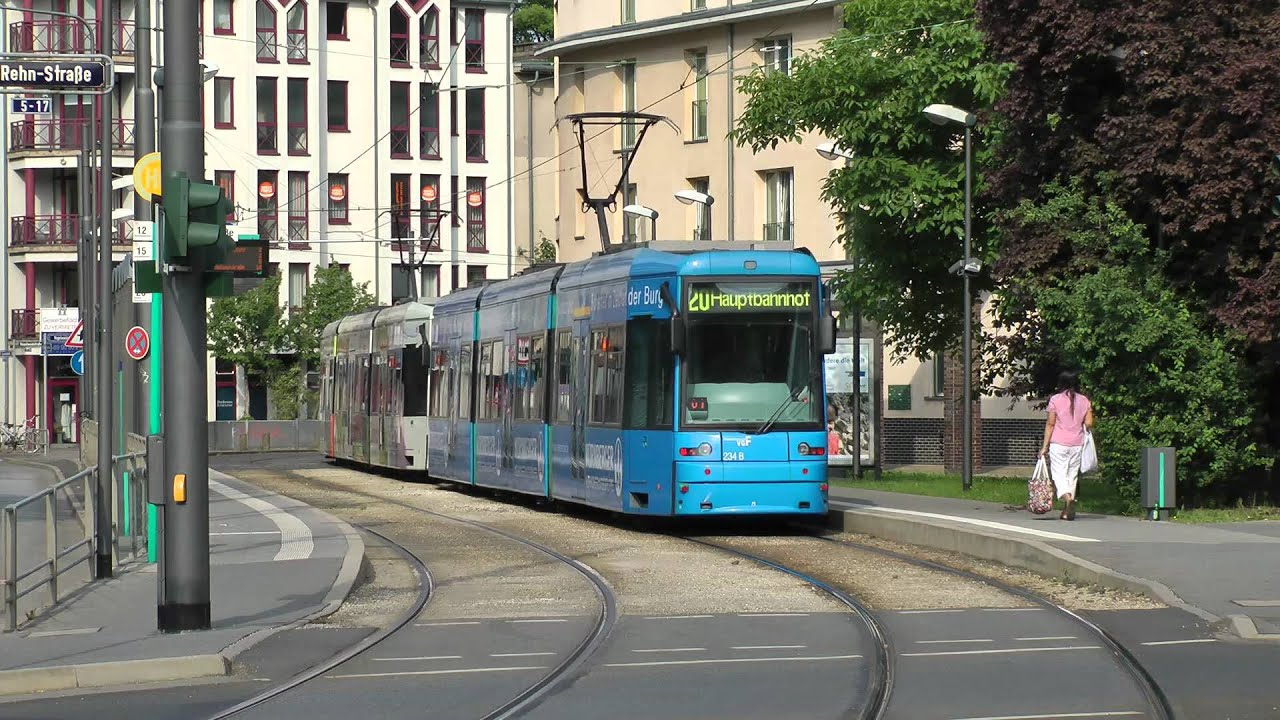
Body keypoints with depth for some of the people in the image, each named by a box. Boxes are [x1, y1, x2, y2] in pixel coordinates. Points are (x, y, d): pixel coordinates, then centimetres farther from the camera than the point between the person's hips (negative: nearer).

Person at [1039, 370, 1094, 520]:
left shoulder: (1055, 400, -3)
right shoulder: (1084, 401, 5)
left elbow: (1050, 424, -4)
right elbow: (1089, 424, 0)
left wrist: (1045, 446, 0)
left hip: (1059, 442, -3)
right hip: (1077, 443, 3)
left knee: (1058, 473, -3)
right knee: (1072, 474, 10)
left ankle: (1067, 496, -33)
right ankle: (1067, 511, 12)